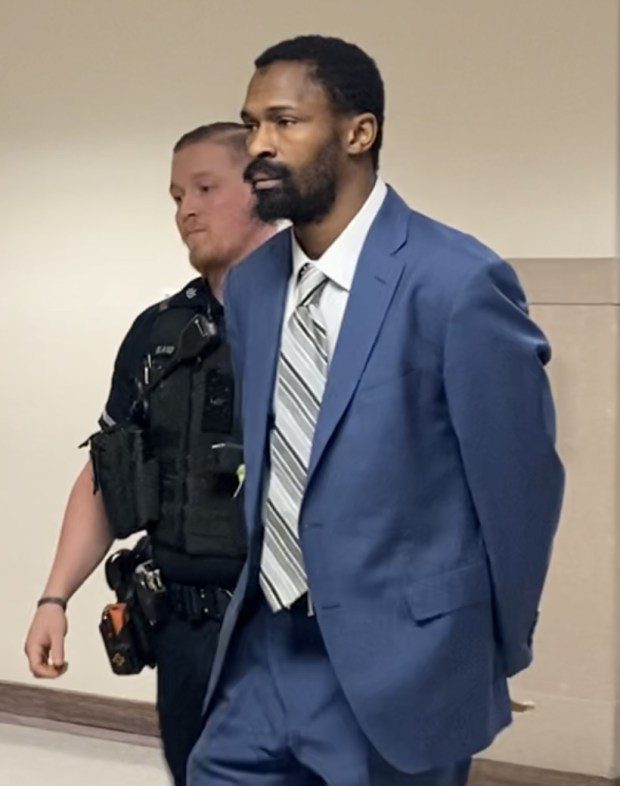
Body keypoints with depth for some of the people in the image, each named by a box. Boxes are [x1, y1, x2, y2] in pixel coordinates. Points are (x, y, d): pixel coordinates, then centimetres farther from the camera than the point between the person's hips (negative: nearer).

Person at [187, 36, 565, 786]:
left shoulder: (459, 283, -17)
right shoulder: (251, 285, 5)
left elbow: (517, 481, -8)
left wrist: (496, 649, 3)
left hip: (395, 664, -6)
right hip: (266, 649, 6)